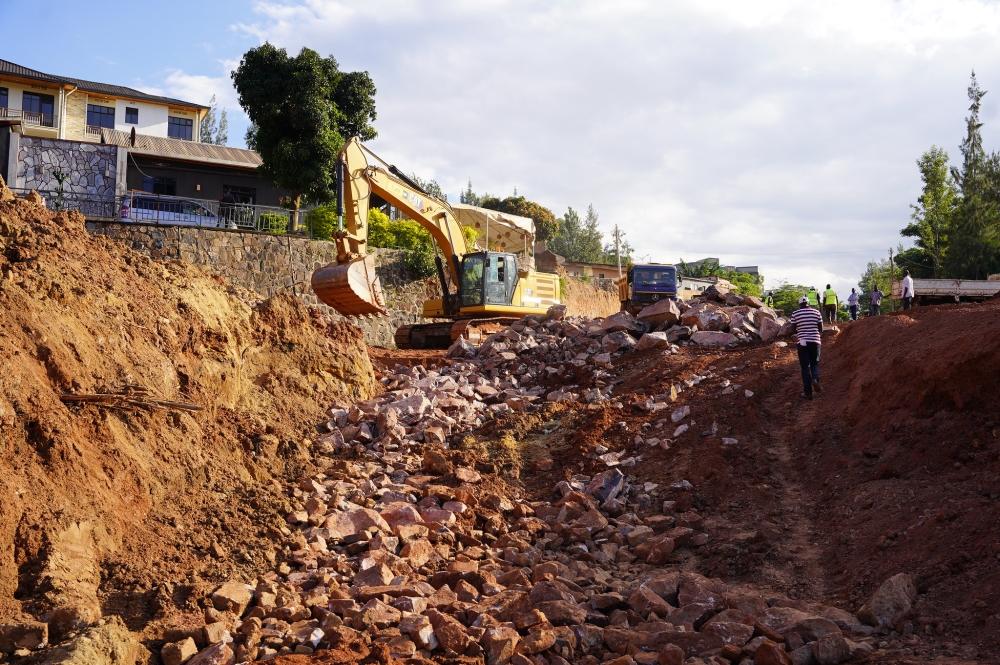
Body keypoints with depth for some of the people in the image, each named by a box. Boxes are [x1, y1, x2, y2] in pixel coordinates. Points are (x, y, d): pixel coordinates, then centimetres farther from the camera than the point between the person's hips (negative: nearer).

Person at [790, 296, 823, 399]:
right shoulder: (816, 312, 3)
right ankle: (815, 379, -12)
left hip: (802, 342, -1)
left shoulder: (795, 314, -1)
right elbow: (821, 329, 4)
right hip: (815, 341, 1)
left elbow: (793, 329, 0)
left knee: (805, 367, 4)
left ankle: (808, 393, 1)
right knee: (815, 363, 19)